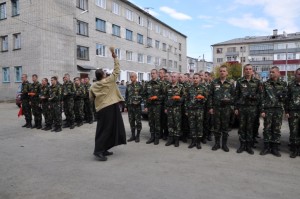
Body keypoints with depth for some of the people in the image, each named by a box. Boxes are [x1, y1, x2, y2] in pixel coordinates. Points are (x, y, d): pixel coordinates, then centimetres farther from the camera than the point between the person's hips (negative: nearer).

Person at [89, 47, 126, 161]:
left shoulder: (93, 86, 7)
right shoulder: (110, 80, -3)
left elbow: (91, 99, 15)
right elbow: (117, 69, 0)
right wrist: (114, 56, 3)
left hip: (101, 109, 5)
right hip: (111, 108, -5)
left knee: (103, 129, 11)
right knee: (106, 129, -4)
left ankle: (103, 149, 16)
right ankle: (98, 150, -9)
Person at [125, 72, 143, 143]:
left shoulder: (140, 86, -1)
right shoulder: (128, 86, 12)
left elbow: (142, 95, -5)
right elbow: (126, 96, 14)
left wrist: (138, 101, -19)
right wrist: (126, 106, 10)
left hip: (137, 106, -5)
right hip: (130, 106, 5)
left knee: (138, 121, 0)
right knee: (131, 121, 9)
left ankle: (137, 136, 9)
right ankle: (133, 135, 19)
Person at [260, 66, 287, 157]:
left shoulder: (283, 84, 8)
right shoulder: (266, 84, 5)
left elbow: (285, 97, 9)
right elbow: (263, 97, 1)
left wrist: (281, 95, -12)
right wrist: (262, 110, -5)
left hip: (278, 109, 1)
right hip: (268, 109, -1)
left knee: (277, 129, 6)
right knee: (267, 129, 2)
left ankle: (275, 148, 15)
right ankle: (266, 147, 12)